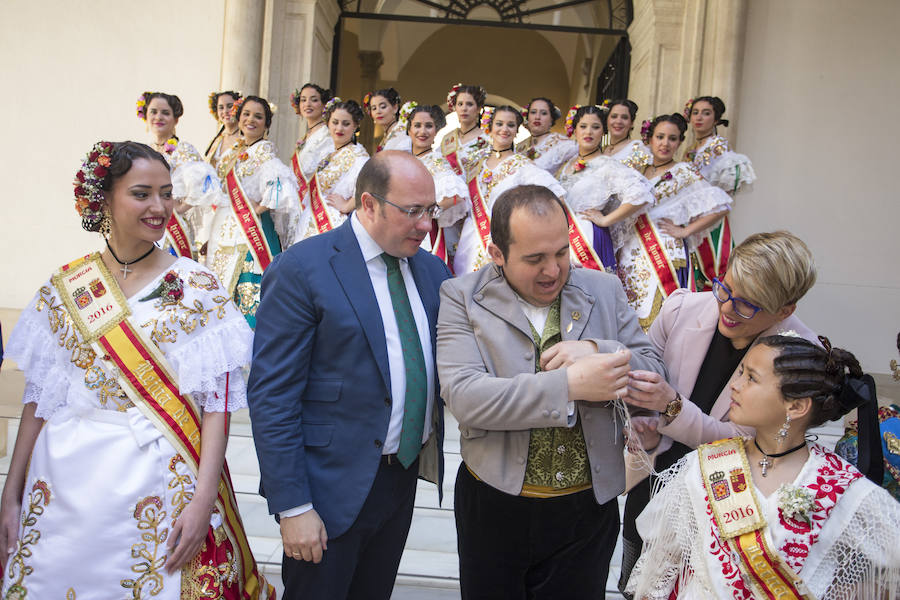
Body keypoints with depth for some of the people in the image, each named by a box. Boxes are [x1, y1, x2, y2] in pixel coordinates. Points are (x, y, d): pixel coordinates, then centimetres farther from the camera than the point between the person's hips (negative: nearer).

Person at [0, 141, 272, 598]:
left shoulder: (197, 287, -6)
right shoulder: (63, 289, 3)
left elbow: (217, 401, -9)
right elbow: (39, 398, 6)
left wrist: (203, 499, -17)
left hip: (160, 486, -2)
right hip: (63, 486, 3)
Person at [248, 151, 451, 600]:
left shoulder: (432, 269, 4)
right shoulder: (300, 271, -15)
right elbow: (271, 398, -16)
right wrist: (293, 506, -17)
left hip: (405, 476, 6)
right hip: (334, 483, -6)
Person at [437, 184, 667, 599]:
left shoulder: (604, 291, 1)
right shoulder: (461, 297, -9)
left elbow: (654, 375, 1)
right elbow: (464, 396, -21)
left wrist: (597, 350, -19)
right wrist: (569, 384, -28)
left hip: (586, 509, 2)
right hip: (494, 508, -2)